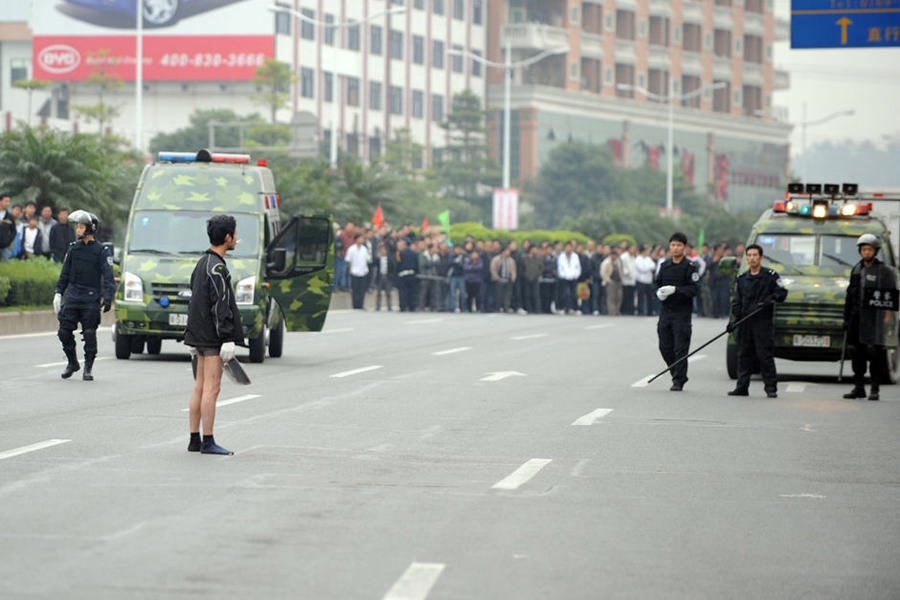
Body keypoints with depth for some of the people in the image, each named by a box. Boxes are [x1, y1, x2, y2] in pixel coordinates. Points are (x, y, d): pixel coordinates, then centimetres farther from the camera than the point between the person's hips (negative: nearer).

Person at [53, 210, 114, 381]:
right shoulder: (73, 248, 10)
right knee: (64, 332, -1)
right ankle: (72, 362, 19)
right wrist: (58, 293, 11)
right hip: (72, 296, 4)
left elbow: (108, 276, -7)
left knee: (89, 333, -5)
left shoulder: (102, 251, -2)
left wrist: (108, 297, -17)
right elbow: (65, 273, 16)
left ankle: (88, 368, 6)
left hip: (91, 298, -4)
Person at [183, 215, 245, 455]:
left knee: (200, 388, 11)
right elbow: (220, 307, -20)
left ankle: (195, 440, 14)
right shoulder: (217, 268, -15)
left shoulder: (202, 263, 16)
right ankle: (208, 442, -8)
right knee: (211, 389, -8)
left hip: (200, 335, 10)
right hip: (213, 337, -10)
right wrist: (228, 340, -20)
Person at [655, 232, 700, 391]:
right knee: (665, 347, 7)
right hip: (665, 310, 5)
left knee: (680, 348, -5)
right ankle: (678, 374, 24)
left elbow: (694, 289, -11)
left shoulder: (690, 266, -5)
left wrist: (675, 290, -20)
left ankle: (678, 381, 0)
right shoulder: (665, 265, 11)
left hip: (682, 311, -5)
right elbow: (657, 283, 17)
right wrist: (659, 292, -5)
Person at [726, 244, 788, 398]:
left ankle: (771, 387, -2)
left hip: (763, 321, -4)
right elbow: (737, 301, 13)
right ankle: (742, 386, 10)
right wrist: (733, 318, 1)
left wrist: (771, 298, -18)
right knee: (743, 355, 5)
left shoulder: (770, 276, 3)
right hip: (745, 321, 4)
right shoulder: (741, 278, 14)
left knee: (765, 355, -6)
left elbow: (782, 292, 1)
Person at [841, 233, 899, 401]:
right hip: (857, 318, 5)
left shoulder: (884, 271, -1)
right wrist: (847, 318, 16)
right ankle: (858, 387, 12)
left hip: (874, 317, -5)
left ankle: (875, 389, -5)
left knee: (875, 352, -9)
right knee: (858, 352, 6)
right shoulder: (856, 269, 15)